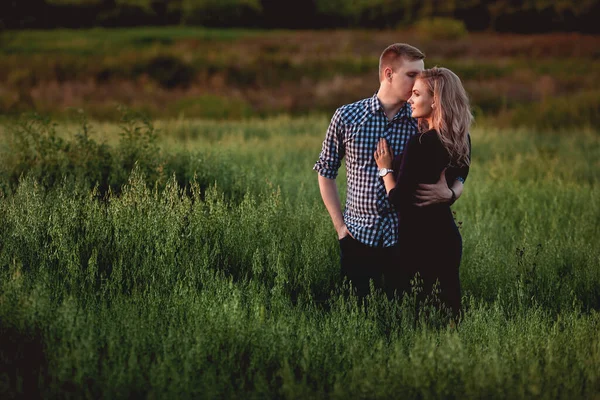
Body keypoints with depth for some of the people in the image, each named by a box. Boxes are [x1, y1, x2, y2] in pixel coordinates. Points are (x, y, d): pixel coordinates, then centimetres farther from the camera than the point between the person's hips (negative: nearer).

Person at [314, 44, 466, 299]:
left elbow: (457, 177, 6)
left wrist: (449, 193, -18)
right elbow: (326, 172, 9)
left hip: (404, 240, 0)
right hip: (357, 237, 0)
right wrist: (339, 225, 4)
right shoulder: (346, 117, -1)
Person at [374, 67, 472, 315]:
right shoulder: (462, 141, 4)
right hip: (448, 237, 8)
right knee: (449, 304, 15)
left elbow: (399, 201, -18)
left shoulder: (420, 144, -20)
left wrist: (385, 170, -4)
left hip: (418, 241, -8)